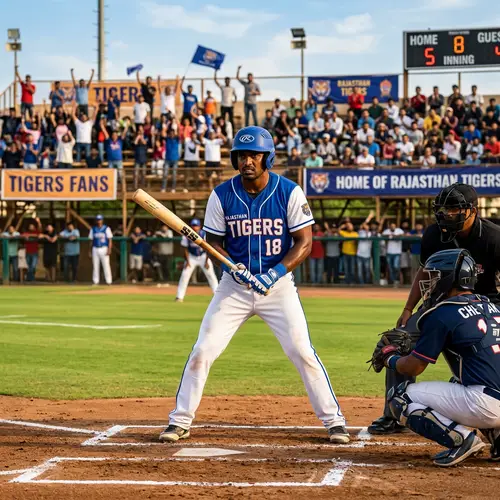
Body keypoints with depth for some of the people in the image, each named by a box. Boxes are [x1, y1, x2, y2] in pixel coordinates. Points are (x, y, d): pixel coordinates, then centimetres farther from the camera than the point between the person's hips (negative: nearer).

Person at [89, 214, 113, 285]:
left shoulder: (106, 228, 1)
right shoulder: (93, 229, 12)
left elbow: (110, 240, -3)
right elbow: (91, 240, 14)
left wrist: (109, 249, -13)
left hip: (104, 249, -4)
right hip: (95, 249, 4)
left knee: (106, 265, -8)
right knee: (95, 266, 3)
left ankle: (109, 281, -6)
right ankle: (95, 281, 8)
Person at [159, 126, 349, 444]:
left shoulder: (289, 192, -9)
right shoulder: (222, 195, -4)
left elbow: (305, 242, -8)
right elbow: (214, 242, 3)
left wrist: (276, 273, -22)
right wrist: (232, 267, -17)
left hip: (278, 284, -2)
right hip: (235, 286, 2)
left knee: (303, 353, -8)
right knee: (202, 352, -4)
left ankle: (334, 420, 5)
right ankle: (180, 421, 9)